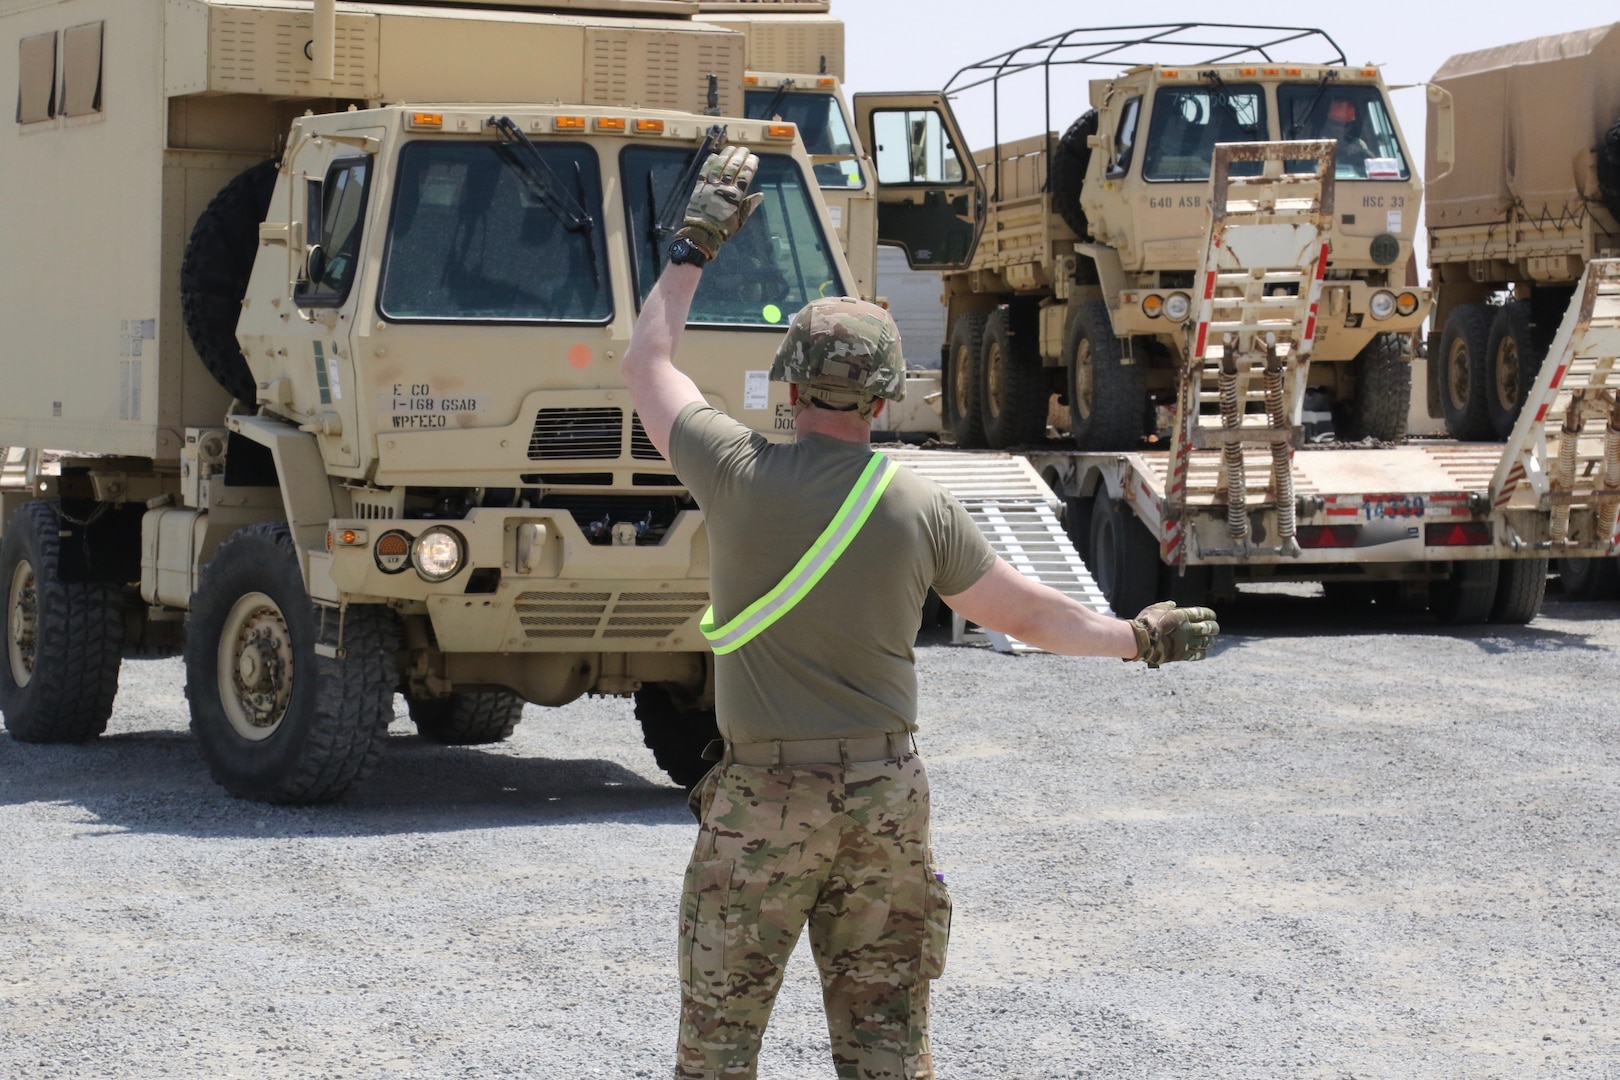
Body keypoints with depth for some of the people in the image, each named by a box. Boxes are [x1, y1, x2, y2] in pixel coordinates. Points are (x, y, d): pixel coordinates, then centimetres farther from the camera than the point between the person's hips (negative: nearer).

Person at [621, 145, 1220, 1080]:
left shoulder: (741, 474, -10)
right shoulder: (922, 509, -3)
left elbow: (648, 367, 7)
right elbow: (1028, 614, 8)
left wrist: (696, 245, 15)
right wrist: (1139, 639, 24)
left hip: (764, 797, -3)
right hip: (887, 793, 3)